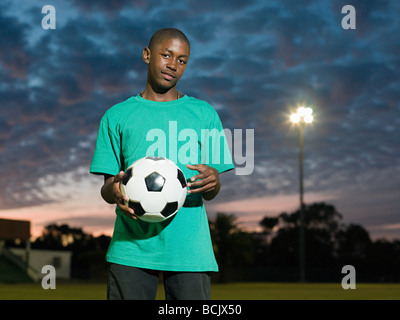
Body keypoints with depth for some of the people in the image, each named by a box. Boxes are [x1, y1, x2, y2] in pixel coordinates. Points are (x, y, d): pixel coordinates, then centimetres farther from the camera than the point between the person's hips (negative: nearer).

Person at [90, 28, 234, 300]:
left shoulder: (204, 114, 14)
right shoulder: (117, 116, 12)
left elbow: (210, 195, 12)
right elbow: (107, 186, 9)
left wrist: (213, 181, -12)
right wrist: (113, 192, -15)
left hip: (189, 248, 1)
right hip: (131, 246, 0)